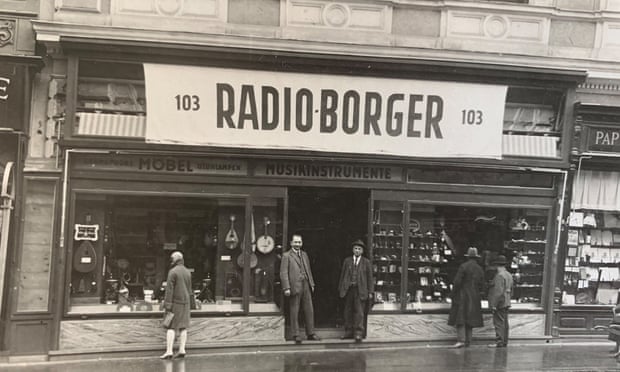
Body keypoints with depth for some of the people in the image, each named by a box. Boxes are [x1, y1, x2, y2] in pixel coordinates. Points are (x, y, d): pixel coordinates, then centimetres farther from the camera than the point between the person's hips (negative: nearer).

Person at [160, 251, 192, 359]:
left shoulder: (173, 272, -11)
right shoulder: (187, 272, 11)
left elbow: (169, 289, -15)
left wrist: (167, 304, -15)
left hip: (175, 302, -7)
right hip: (185, 302, 7)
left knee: (171, 327, -5)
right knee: (183, 327, 7)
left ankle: (169, 351, -9)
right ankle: (182, 350, 8)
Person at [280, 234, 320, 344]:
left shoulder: (304, 254, 18)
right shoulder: (286, 256, -1)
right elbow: (283, 273, -7)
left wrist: (312, 283, 14)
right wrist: (286, 288, -15)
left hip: (306, 286, 6)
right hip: (295, 286, -6)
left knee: (310, 310, 7)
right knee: (294, 312, 1)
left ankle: (310, 333, 16)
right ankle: (296, 335, 9)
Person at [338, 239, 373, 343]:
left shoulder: (366, 262, 4)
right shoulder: (347, 261, 9)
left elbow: (369, 277, 4)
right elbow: (342, 275, 11)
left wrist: (370, 292, 0)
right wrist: (340, 289, 6)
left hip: (360, 290, -2)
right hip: (348, 289, 3)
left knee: (359, 312, -6)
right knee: (348, 311, 7)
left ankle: (358, 334, -3)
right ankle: (349, 332, 16)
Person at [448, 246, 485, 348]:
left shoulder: (463, 266, -9)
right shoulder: (480, 269, 7)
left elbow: (457, 282, -14)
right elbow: (482, 286, 8)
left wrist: (453, 294, -6)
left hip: (462, 295, -5)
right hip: (474, 297, 5)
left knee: (460, 318, -6)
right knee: (470, 319, 11)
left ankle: (461, 340, -16)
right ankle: (468, 340, 11)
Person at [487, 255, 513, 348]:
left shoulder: (499, 275, -17)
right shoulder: (508, 275, 14)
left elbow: (498, 291, -22)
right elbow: (510, 290, 19)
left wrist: (494, 305, -21)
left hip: (499, 303, -10)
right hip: (506, 302, 10)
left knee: (499, 322, -8)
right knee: (504, 322, 11)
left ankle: (499, 341, -9)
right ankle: (504, 341, 15)